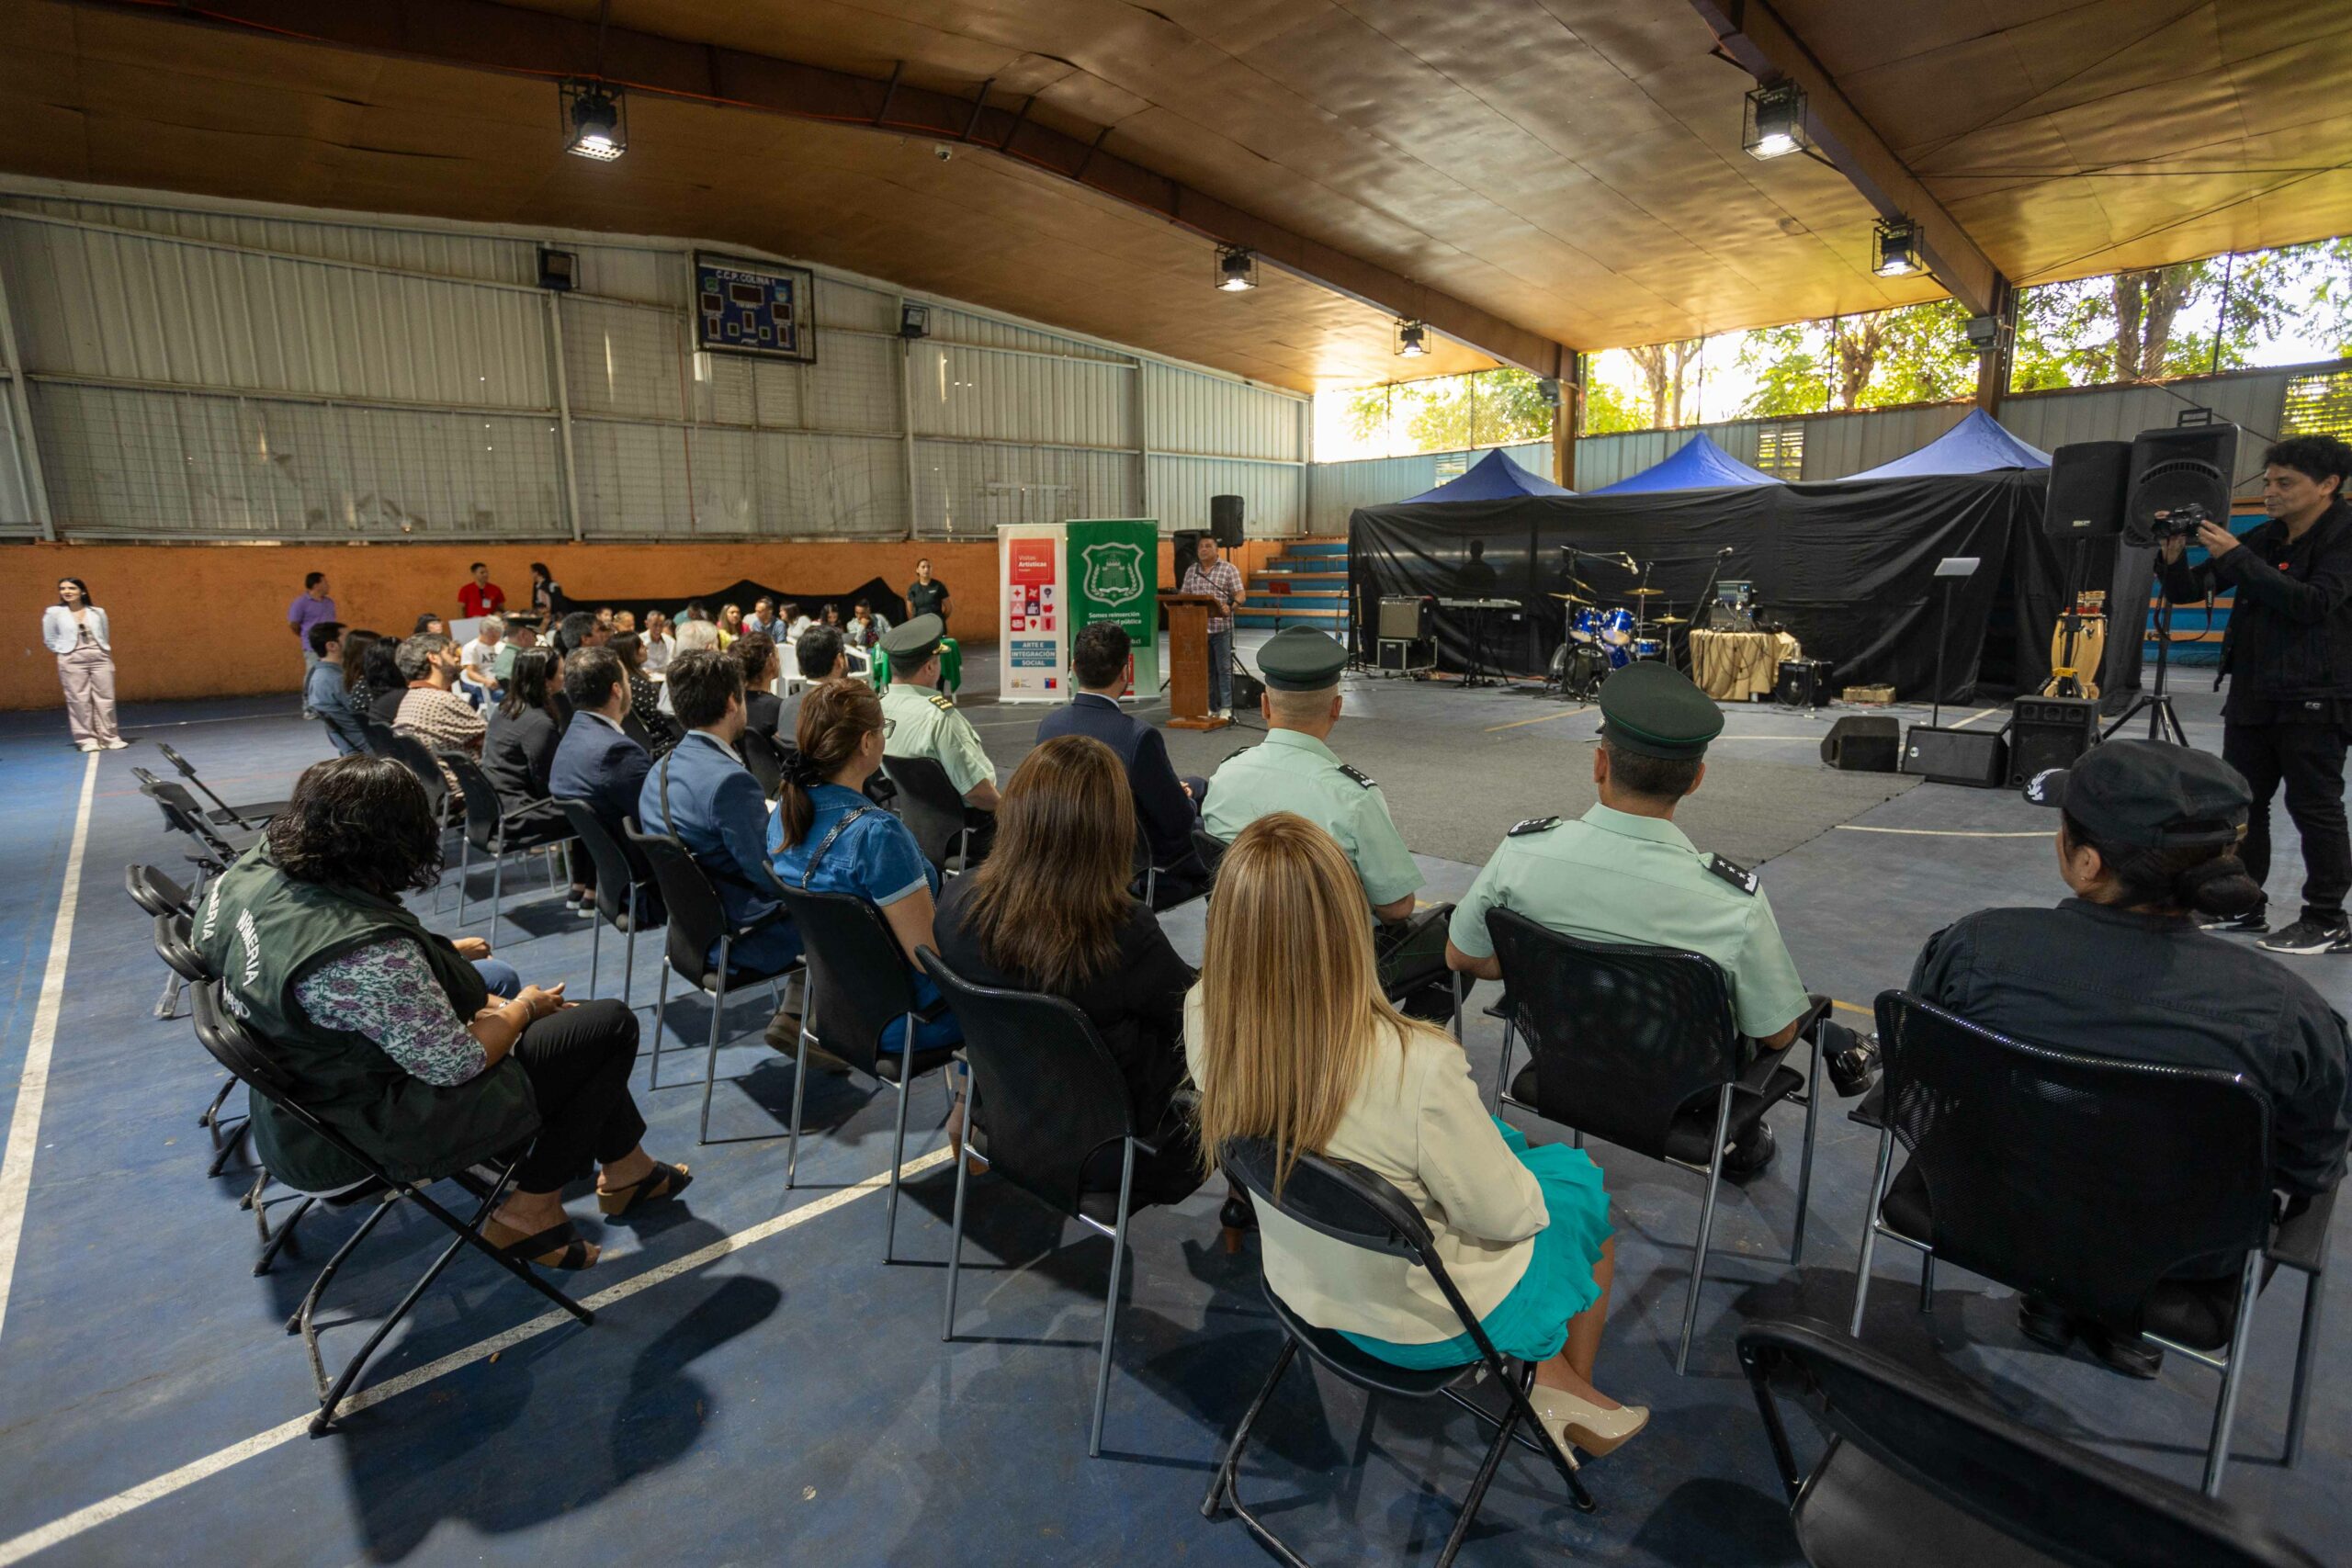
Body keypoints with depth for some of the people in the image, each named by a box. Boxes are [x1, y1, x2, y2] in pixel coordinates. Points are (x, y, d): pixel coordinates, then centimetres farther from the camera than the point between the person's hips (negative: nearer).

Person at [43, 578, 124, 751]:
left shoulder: (98, 612, 7)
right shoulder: (53, 612, 2)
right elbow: (49, 640, 8)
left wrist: (102, 651, 6)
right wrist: (65, 652, 3)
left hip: (100, 658, 1)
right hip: (72, 661, -1)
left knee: (105, 698, 1)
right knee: (79, 701, -1)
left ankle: (110, 738, 6)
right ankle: (87, 739, 2)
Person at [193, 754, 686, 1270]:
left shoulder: (257, 866, -10)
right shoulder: (370, 955, -36)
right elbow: (458, 1065, -25)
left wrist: (441, 952, 16)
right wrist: (523, 1008, -6)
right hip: (389, 1127, -9)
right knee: (612, 1025, -5)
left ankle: (627, 1165, 27)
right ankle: (529, 1212, 11)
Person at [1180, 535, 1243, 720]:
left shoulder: (1228, 569, 2)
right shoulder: (1191, 570, 14)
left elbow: (1240, 595, -2)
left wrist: (1230, 605, -22)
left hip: (1221, 627, -3)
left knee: (1224, 668, -2)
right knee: (1205, 668, 6)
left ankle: (1226, 707, 1)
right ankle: (1209, 706, 13)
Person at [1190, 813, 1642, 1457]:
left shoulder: (1203, 1020, -23)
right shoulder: (1419, 1067, -40)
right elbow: (1504, 1216, -22)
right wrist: (1528, 1191, 0)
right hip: (1428, 1324, -5)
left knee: (1507, 1142, 25)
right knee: (1582, 1180, 22)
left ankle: (1549, 1371, 40)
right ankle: (1568, 1392, 41)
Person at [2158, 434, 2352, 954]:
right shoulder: (2265, 538, 11)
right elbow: (2188, 591, 9)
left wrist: (2236, 557, -23)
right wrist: (2174, 556, -11)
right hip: (2253, 694, 6)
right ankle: (2244, 906, 19)